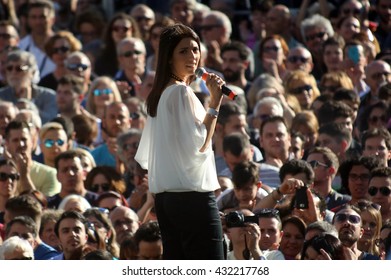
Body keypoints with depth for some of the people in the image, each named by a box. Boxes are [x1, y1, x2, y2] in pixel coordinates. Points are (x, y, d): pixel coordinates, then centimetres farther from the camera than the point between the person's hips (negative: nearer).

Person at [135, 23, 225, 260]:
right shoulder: (182, 92, -11)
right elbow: (198, 143, -18)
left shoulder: (160, 95, 17)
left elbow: (145, 156, 22)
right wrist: (215, 104, -15)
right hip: (193, 196, -10)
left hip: (166, 197, 10)